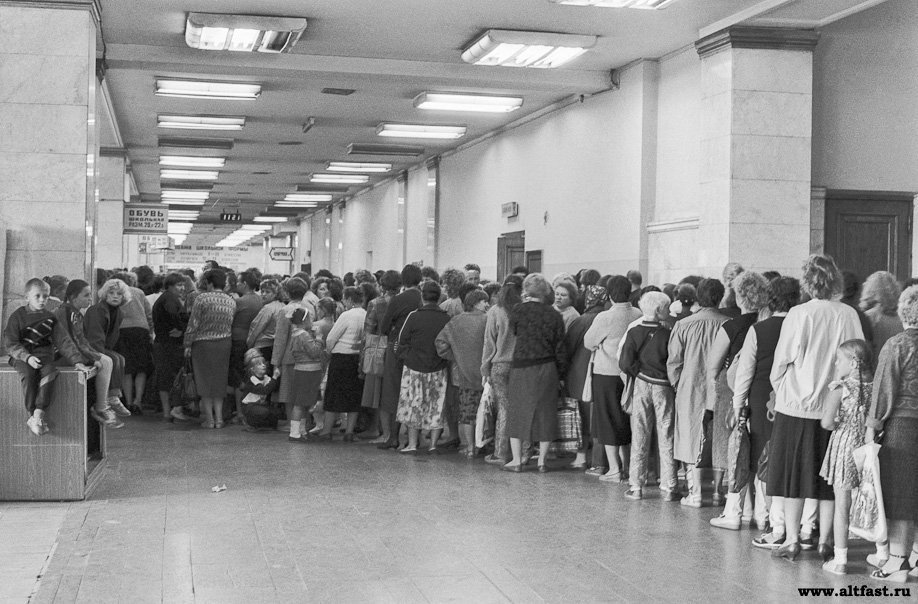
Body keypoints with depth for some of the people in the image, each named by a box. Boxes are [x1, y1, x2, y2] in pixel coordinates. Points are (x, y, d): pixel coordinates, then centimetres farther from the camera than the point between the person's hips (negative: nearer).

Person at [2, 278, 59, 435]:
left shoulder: (49, 317, 13)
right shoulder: (17, 316, 0)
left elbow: (55, 339, 20)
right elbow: (10, 344, -6)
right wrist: (27, 357, -18)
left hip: (43, 353, 2)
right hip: (21, 355, -2)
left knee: (49, 371, -30)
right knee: (28, 373, -34)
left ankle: (38, 414, -32)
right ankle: (33, 414, -26)